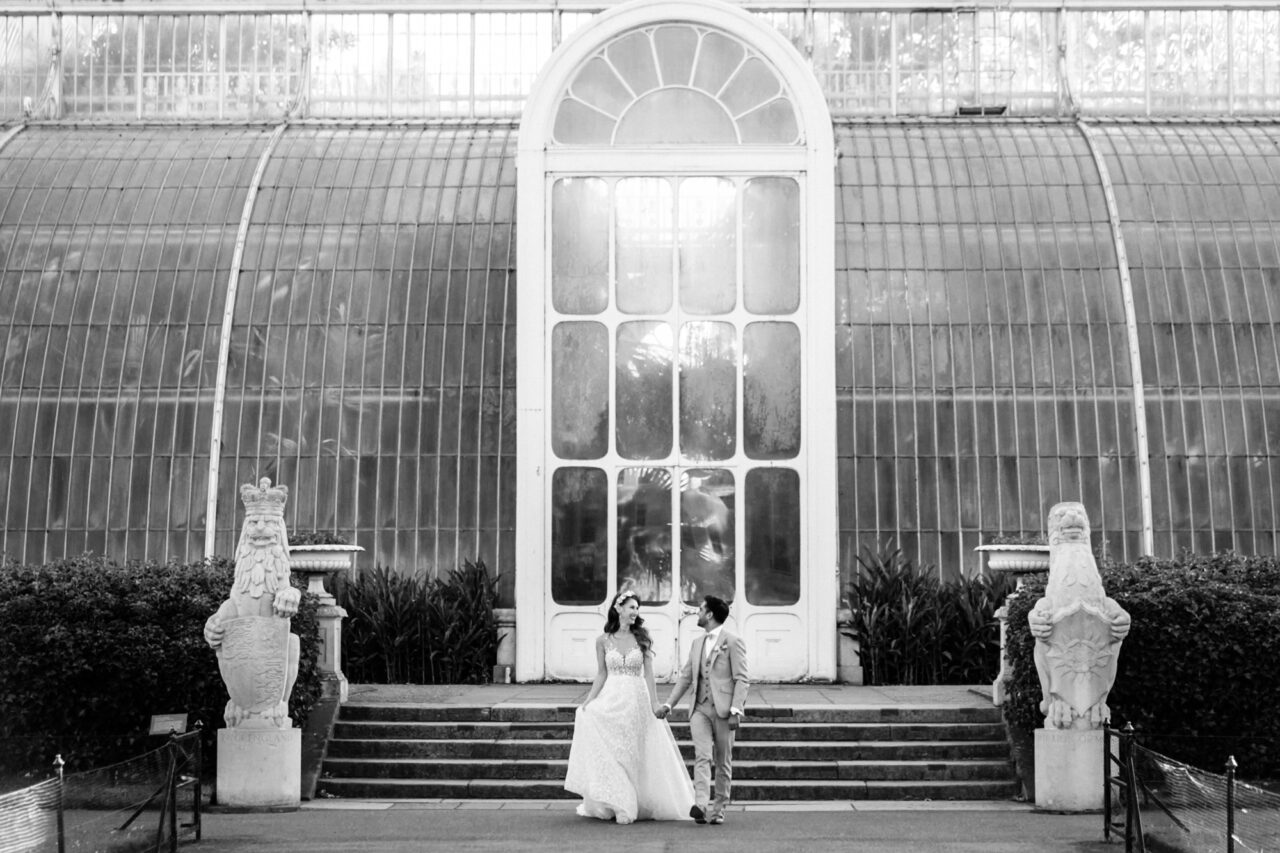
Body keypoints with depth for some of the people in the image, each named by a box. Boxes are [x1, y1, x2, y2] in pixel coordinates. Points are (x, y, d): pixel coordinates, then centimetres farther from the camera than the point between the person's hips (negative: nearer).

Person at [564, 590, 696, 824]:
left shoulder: (641, 638, 1)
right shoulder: (603, 641, 2)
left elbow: (648, 674, 1)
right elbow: (601, 674, 7)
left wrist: (655, 704, -3)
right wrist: (588, 701, 0)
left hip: (637, 701, 0)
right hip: (611, 699, 0)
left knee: (633, 754, 2)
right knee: (610, 753, -2)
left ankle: (627, 806, 10)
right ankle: (614, 804, 8)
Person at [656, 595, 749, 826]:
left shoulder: (733, 641, -3)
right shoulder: (697, 644, 18)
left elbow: (741, 679, -7)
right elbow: (685, 677, 20)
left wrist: (735, 710, -16)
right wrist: (668, 704, 11)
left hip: (723, 709, -4)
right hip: (700, 709, 4)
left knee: (723, 763, 4)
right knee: (702, 756, -13)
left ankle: (718, 810, 13)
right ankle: (700, 805, -24)